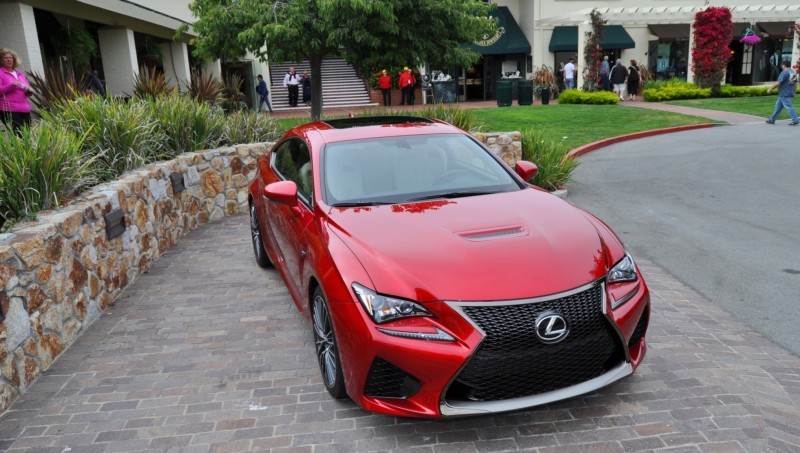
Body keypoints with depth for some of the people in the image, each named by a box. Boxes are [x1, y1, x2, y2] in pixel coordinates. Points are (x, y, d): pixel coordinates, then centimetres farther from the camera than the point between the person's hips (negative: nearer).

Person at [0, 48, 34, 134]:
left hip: (25, 109, 5)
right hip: (9, 110, -5)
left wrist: (29, 90, 1)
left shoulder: (20, 74, 21)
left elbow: (29, 93, 24)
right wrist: (11, 86, -18)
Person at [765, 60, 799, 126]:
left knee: (789, 107, -8)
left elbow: (778, 83, -20)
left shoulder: (784, 72, -14)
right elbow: (795, 84, 18)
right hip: (789, 93, 9)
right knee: (778, 106, 14)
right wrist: (793, 92, 26)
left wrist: (770, 89, -12)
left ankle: (795, 120, -9)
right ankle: (772, 120, 19)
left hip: (784, 94, -9)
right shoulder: (793, 73, 15)